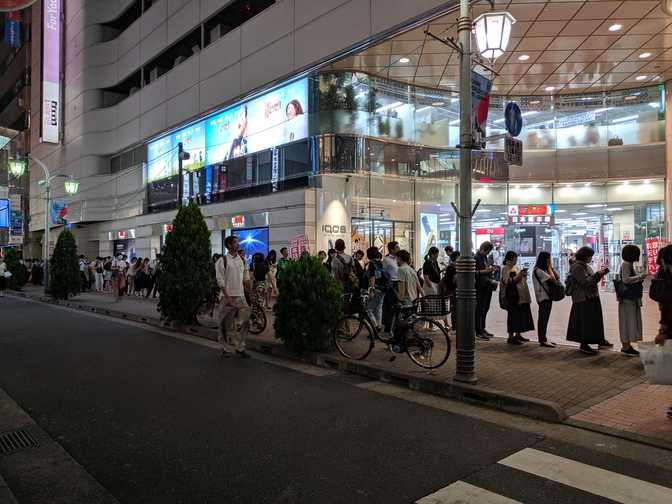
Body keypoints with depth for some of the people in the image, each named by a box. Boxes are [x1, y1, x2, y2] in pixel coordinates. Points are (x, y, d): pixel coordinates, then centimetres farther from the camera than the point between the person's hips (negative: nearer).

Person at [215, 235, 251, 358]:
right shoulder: (222, 260, -6)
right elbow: (220, 281, -10)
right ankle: (226, 348, 19)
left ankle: (240, 347, 12)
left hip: (241, 297, 5)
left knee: (245, 322, 1)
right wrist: (228, 297, -16)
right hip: (229, 297, -5)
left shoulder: (242, 259, 10)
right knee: (227, 325, 4)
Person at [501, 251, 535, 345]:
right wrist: (518, 276, -21)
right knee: (513, 315, -7)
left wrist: (524, 275, 4)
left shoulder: (516, 267, 18)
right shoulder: (505, 269, -6)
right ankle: (511, 336, -2)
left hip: (521, 295, 8)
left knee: (522, 314, 10)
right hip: (512, 295, -8)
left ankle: (518, 334, 21)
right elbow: (508, 282, -16)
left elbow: (522, 280, 24)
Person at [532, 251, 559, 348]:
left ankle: (543, 339, 17)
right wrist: (549, 267, -7)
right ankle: (543, 340, -7)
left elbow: (557, 277, 12)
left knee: (544, 318, 12)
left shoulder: (544, 270, 16)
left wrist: (551, 268, 5)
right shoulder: (538, 270, -13)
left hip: (547, 296, 10)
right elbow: (553, 279, -19)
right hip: (543, 297, -10)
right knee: (543, 318, -8)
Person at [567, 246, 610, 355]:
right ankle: (584, 344, 1)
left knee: (595, 321, 16)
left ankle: (600, 340, 25)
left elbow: (592, 280, 19)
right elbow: (586, 282, -21)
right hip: (583, 299, -10)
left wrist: (599, 274, 4)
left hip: (591, 298, 10)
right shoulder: (577, 267, -15)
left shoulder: (585, 266, 15)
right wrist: (598, 274, -14)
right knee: (586, 322, -6)